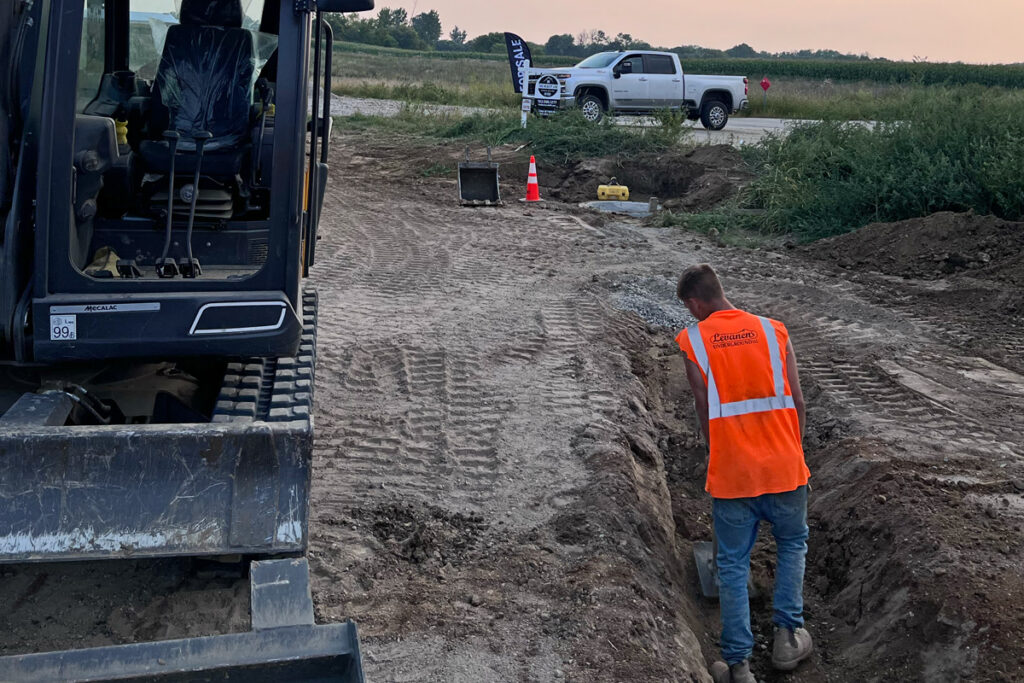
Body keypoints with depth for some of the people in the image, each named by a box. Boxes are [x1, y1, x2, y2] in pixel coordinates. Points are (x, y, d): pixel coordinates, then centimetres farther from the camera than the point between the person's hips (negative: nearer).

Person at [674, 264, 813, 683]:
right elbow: (797, 402, 1)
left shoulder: (692, 341, -5)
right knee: (792, 543, 25)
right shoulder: (773, 331, 0)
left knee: (733, 566, 11)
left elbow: (705, 412, -3)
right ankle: (786, 636, 23)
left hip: (731, 473, -1)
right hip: (784, 467, 2)